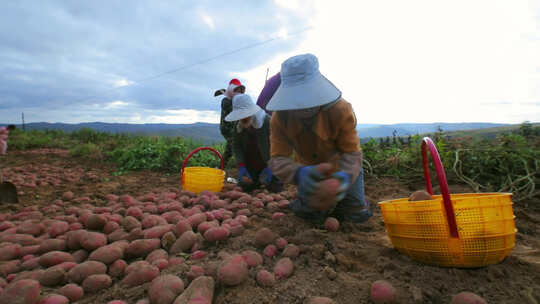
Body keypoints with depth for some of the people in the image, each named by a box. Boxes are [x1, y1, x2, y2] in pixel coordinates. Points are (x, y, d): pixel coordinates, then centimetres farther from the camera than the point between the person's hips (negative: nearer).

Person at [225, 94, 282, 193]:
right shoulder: (238, 126, -7)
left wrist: (270, 167, -24)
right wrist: (241, 166, -14)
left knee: (275, 188, -4)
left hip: (267, 166, -4)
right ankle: (259, 181, 36)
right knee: (245, 187, 7)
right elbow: (236, 146, -2)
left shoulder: (268, 122, -22)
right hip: (250, 168, 4)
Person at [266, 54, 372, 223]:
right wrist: (299, 173, -55)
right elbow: (278, 158, -31)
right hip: (308, 167, 1)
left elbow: (351, 152, -28)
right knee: (308, 213, -4)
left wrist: (345, 176, -52)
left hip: (341, 167, -1)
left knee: (357, 215, -1)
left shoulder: (340, 110, -32)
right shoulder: (280, 118, -28)